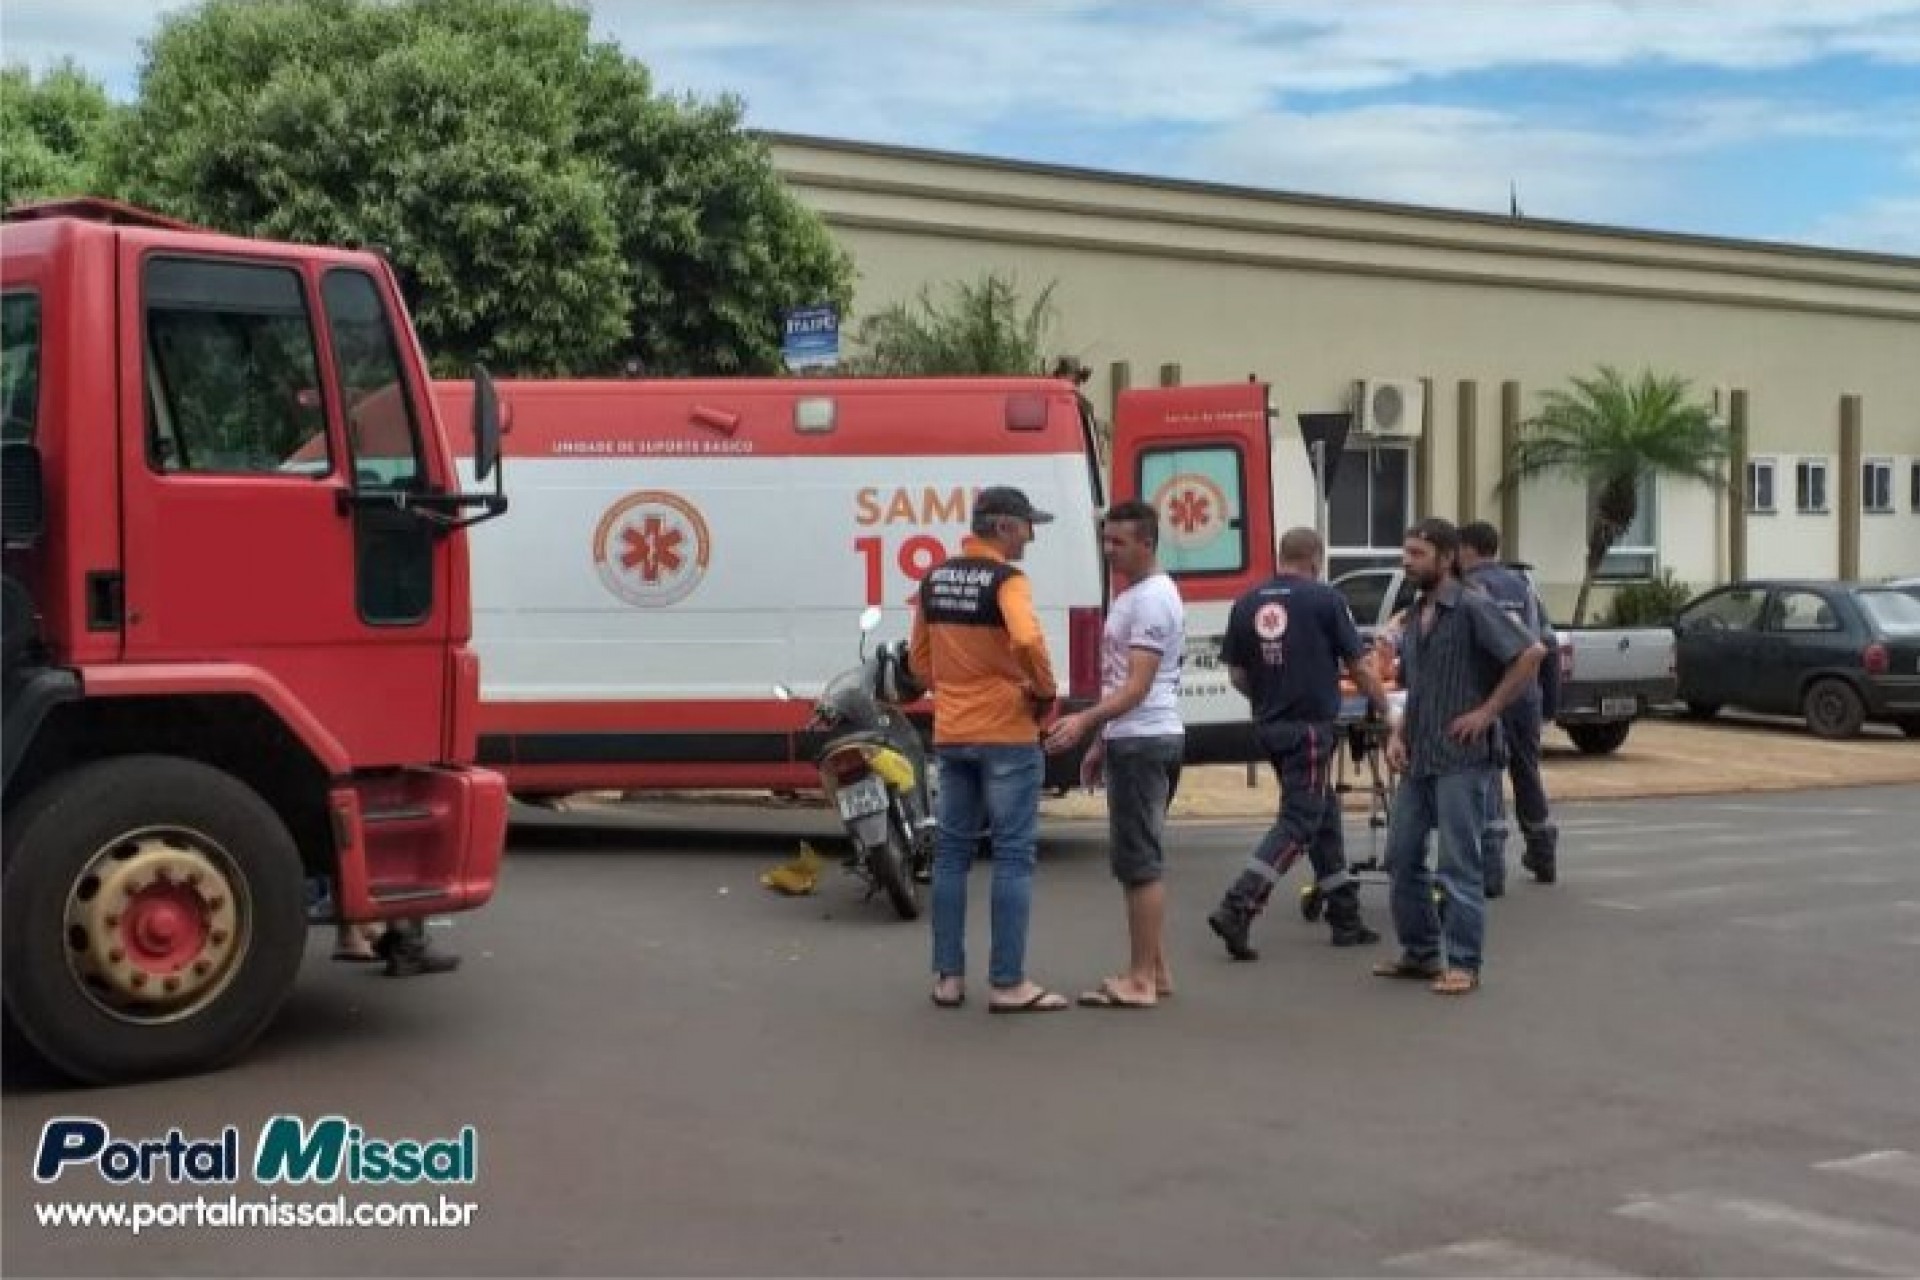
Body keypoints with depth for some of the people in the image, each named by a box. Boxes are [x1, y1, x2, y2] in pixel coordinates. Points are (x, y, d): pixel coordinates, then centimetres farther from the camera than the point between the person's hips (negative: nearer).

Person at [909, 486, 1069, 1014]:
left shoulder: (934, 580, 10)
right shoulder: (1005, 579, -13)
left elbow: (919, 661, 15)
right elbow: (1027, 641, -30)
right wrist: (1045, 693, -15)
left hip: (951, 735, 7)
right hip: (1006, 734, -7)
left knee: (951, 851, 12)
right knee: (1012, 854, -1)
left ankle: (948, 977, 14)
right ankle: (1008, 984, -1)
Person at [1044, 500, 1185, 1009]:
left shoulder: (1153, 598, -14)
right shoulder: (1131, 595, 18)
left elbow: (1137, 686, -22)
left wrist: (1085, 721, -32)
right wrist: (1100, 742, 23)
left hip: (1145, 742, -11)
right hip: (1129, 739, 11)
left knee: (1139, 860, -8)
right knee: (1137, 858, 14)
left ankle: (1140, 980, -5)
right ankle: (1155, 971, 20)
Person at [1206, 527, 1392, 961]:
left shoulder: (1247, 604, 5)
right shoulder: (1325, 600, -7)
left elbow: (1237, 674, 8)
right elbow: (1359, 668, -3)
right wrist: (1385, 709, 12)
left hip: (1269, 727, 6)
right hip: (1310, 726, -6)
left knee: (1323, 815, 16)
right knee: (1298, 822, -3)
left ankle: (1345, 918, 21)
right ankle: (1237, 908, -16)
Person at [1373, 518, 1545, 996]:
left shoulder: (1472, 608, -11)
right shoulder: (1414, 616, 14)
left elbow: (1532, 653, -18)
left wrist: (1487, 711, -16)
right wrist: (1397, 734, 7)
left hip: (1462, 758, -8)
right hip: (1418, 759, 8)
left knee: (1458, 865, -3)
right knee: (1402, 858, 11)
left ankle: (1463, 964, 5)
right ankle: (1420, 952, 24)